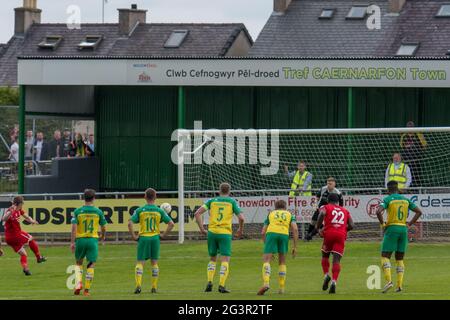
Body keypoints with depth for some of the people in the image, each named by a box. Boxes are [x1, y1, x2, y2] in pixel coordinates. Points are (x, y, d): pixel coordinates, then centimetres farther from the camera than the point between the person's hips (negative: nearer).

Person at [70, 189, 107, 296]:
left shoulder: (77, 211, -3)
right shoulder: (98, 212, -1)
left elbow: (74, 228, -8)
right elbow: (103, 227, 7)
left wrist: (72, 242, -5)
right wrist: (103, 236, 28)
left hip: (80, 240, 1)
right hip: (93, 239, -1)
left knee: (78, 263, 19)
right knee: (91, 265, 6)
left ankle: (78, 283, -2)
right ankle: (87, 290, 2)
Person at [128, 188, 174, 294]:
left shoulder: (140, 210, -2)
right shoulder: (159, 211, 1)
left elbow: (130, 223, -11)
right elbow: (171, 224, -3)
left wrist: (134, 236, -2)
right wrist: (163, 235, 5)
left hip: (143, 238, -1)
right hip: (155, 238, 1)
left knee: (140, 262, 2)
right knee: (154, 262, 12)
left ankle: (138, 285, -16)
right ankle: (154, 287, 13)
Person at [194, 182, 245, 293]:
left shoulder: (212, 201, 10)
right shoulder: (232, 202, 4)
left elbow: (197, 213, 1)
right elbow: (241, 218, -3)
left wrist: (201, 229, 6)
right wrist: (240, 230, 14)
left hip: (212, 232, 3)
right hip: (225, 234, -3)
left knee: (212, 259, 16)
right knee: (225, 260, 0)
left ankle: (209, 282, 2)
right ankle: (221, 285, -11)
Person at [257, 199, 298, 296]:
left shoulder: (271, 214, 30)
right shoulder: (290, 215, 28)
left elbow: (263, 232, 23)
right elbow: (295, 229, 11)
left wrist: (266, 244, 31)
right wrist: (295, 246, 11)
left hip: (271, 233, -1)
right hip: (284, 235, 1)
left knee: (266, 261, -4)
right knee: (282, 262, 19)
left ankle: (266, 283, -28)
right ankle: (281, 288, 15)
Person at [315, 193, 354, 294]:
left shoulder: (326, 207, 13)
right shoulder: (345, 211, 22)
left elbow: (322, 214, -11)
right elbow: (351, 225, 13)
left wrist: (317, 227, -1)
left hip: (329, 233, -1)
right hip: (341, 235, 1)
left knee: (325, 255, 21)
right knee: (336, 260, -2)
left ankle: (326, 275, 1)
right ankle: (334, 281, -18)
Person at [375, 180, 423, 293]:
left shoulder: (388, 199, -4)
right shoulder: (406, 199, 11)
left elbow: (378, 211, -19)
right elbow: (419, 211, 12)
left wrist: (383, 224, -6)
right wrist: (409, 224, 11)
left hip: (391, 229, -5)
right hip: (403, 229, 5)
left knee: (385, 256, -3)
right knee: (400, 258, 11)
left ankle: (389, 280, -22)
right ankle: (399, 285, 3)